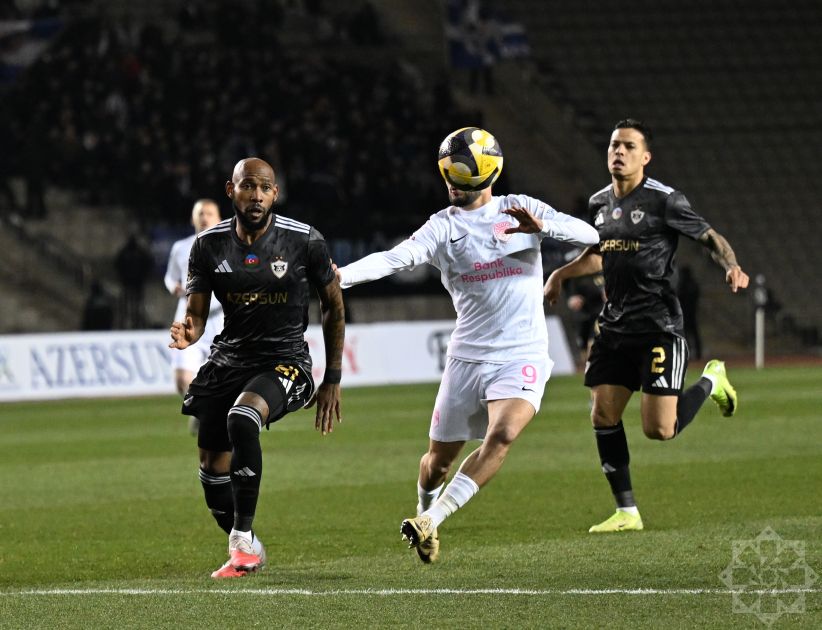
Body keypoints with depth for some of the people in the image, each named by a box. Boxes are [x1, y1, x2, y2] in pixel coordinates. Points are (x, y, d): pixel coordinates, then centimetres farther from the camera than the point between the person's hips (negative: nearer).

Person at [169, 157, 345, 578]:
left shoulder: (304, 241, -9)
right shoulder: (208, 245, -2)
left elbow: (333, 307, 3)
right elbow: (197, 314, 1)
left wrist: (332, 381, 3)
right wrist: (187, 334, -25)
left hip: (284, 360, -4)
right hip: (229, 359, 4)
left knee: (242, 418, -34)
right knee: (213, 470, 3)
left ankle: (243, 538, -24)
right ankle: (247, 551, 28)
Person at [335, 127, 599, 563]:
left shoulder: (519, 209, 1)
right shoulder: (444, 225, 0)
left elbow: (588, 235, -6)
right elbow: (396, 258, -16)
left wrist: (542, 226, -26)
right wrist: (341, 276, -34)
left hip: (522, 357, -2)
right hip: (467, 358, 2)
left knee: (501, 435, -26)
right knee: (440, 458, 8)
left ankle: (429, 522, -22)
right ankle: (424, 510, 39)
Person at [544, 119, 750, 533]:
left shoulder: (664, 201, -10)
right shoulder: (599, 203, 10)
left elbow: (710, 237, -4)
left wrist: (732, 267, -22)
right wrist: (561, 273, 16)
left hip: (659, 327, -6)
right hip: (615, 325, 6)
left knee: (659, 429, -11)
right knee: (603, 416, -1)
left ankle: (711, 382, 20)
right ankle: (626, 513, 9)